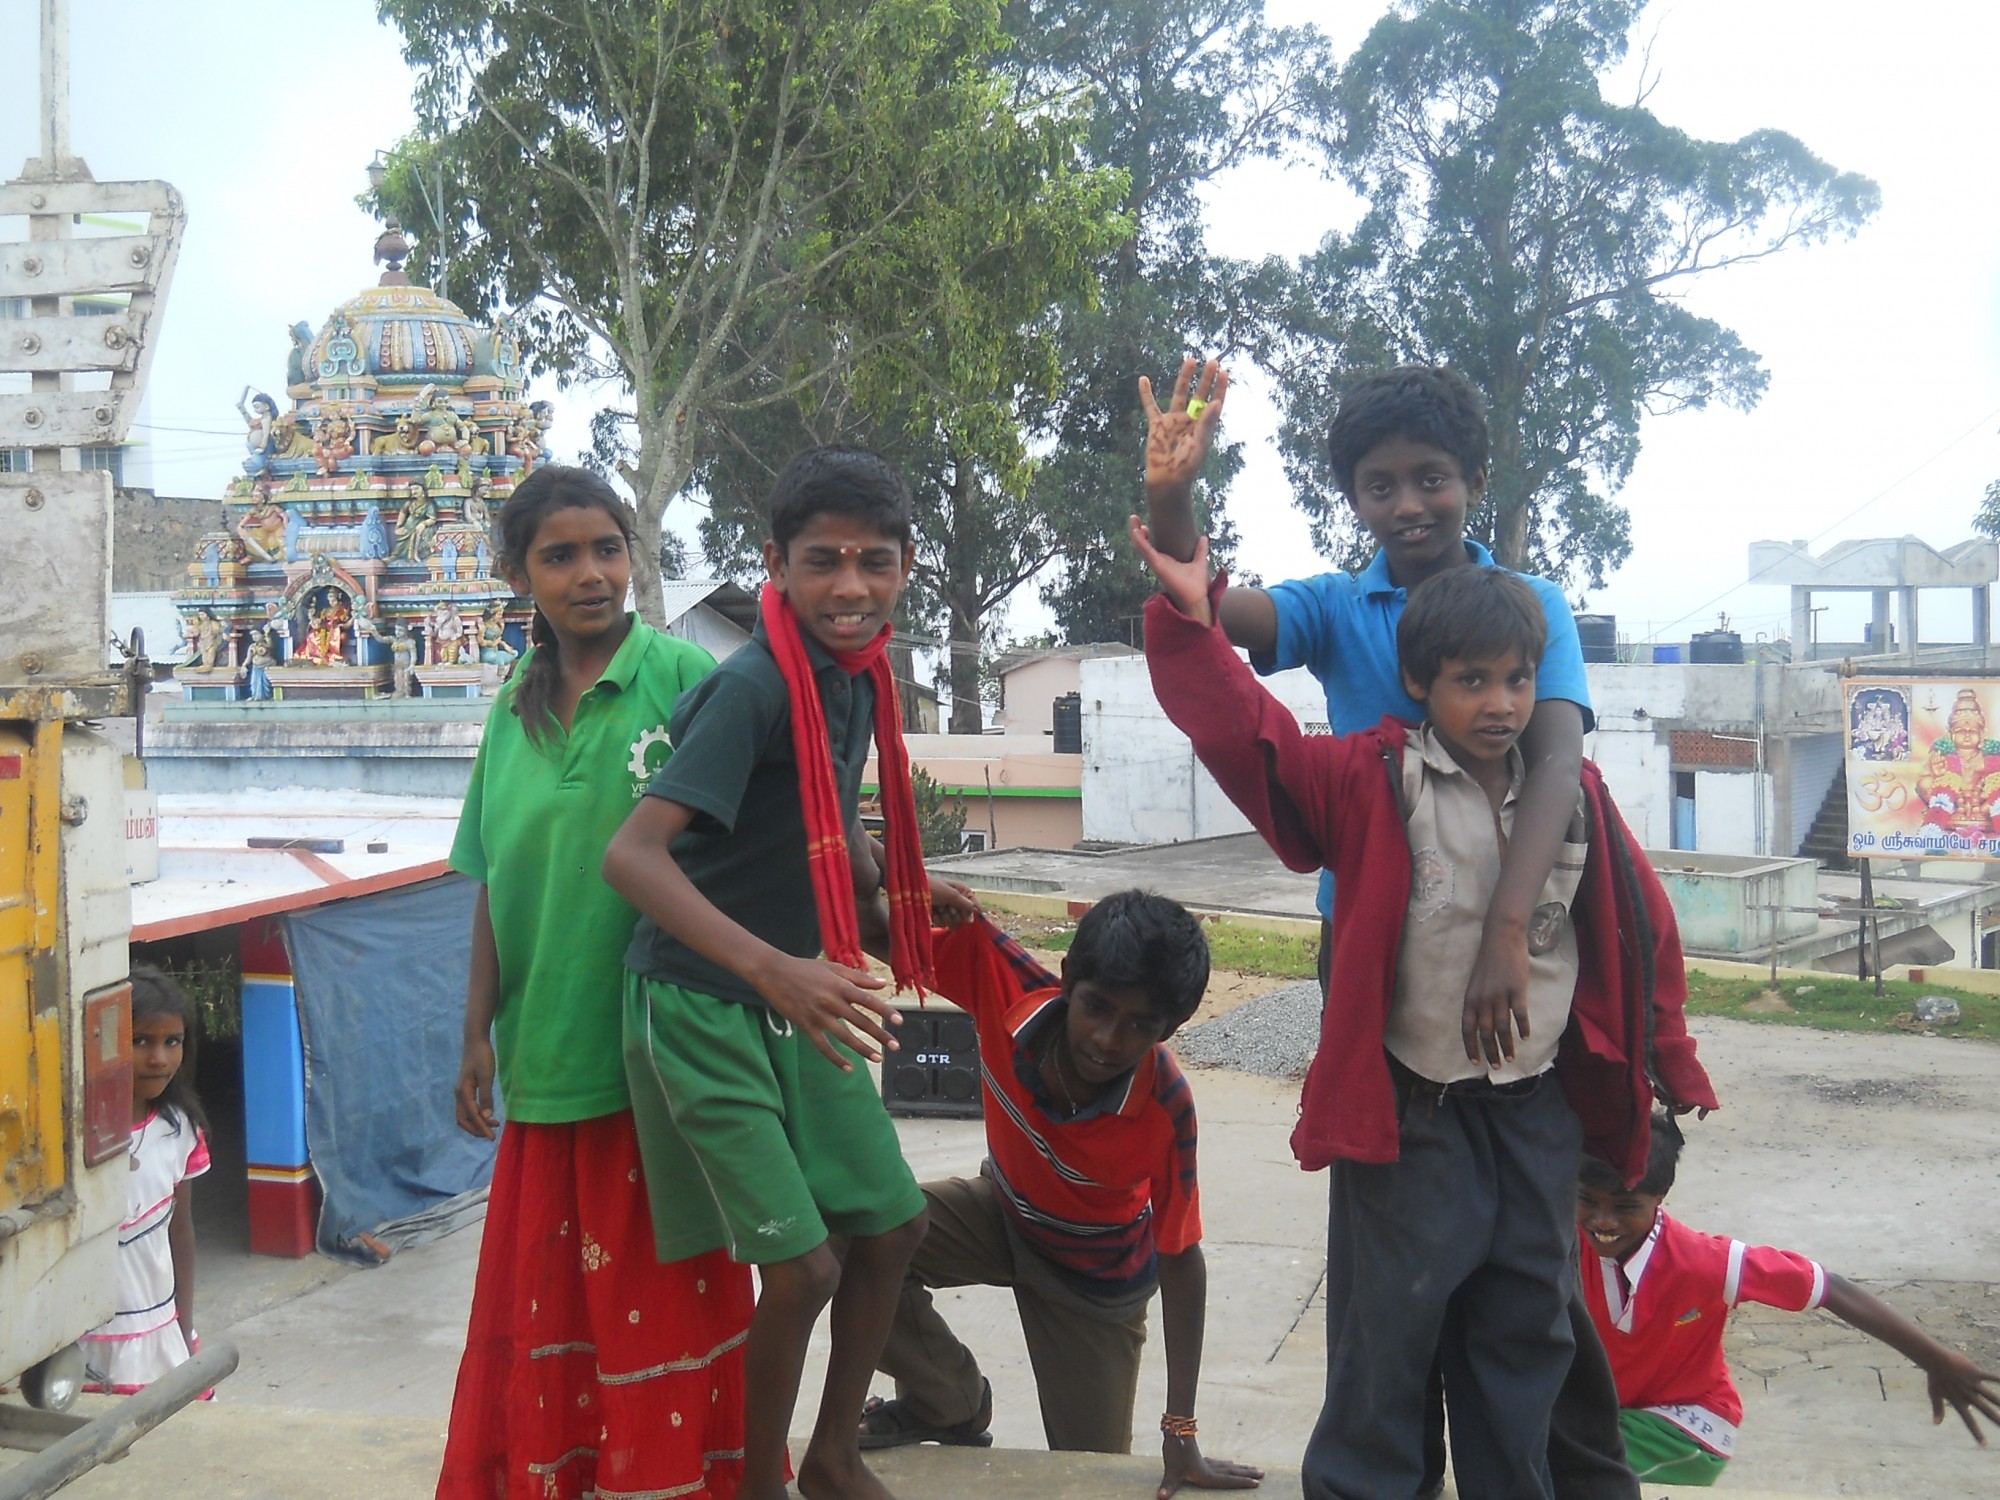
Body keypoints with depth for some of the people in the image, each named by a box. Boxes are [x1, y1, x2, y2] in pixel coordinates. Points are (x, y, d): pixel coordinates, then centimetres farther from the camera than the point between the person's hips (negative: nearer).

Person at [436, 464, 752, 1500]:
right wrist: (479, 1032, 10)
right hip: (546, 1053, 5)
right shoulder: (514, 709, 9)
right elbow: (493, 886, 13)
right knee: (540, 1288, 13)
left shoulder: (682, 677, -7)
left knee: (660, 1288, 5)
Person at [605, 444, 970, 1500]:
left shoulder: (860, 676, 1)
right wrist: (774, 970, -41)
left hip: (796, 999, 8)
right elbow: (633, 855, -32)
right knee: (803, 1266, -8)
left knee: (891, 1225, 13)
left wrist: (893, 896, 10)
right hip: (701, 1008, -8)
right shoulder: (752, 688, -23)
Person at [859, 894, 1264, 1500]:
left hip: (1097, 1275, -2)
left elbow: (1180, 1260, -26)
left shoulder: (1164, 1108, -38)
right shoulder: (1008, 985, -34)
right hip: (1005, 1207, 2)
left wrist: (1180, 1434, -22)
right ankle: (951, 1405, 2)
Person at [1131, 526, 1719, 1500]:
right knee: (1386, 1341, 4)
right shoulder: (1376, 784, -10)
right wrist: (1191, 620, -32)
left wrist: (1671, 1063, 17)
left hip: (1539, 1115, 4)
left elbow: (1640, 929, 12)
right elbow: (1246, 733, -20)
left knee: (1528, 1333, 17)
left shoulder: (1577, 799, 2)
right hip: (1410, 1116, -4)